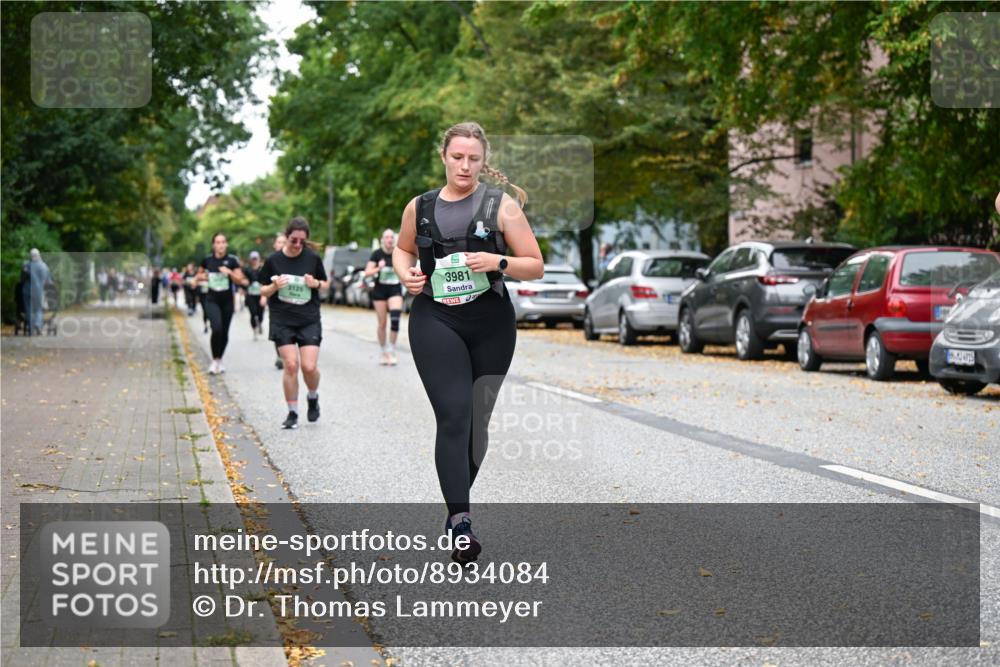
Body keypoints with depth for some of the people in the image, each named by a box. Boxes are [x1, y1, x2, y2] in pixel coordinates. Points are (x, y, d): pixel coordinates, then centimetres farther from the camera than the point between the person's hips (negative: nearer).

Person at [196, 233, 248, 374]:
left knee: (224, 332, 8)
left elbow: (240, 280, -4)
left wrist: (230, 272, -19)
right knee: (217, 328, -21)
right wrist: (202, 277, -4)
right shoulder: (207, 260, 1)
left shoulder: (232, 261, -3)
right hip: (212, 300, -1)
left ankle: (219, 360, 29)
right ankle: (215, 360, -7)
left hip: (227, 301, 1)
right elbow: (199, 275, 18)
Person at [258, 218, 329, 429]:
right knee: (291, 364, -10)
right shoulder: (274, 260, -2)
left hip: (309, 320, 0)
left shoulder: (312, 258, 0)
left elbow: (326, 283, 12)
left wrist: (316, 283, -10)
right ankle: (292, 413, 4)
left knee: (309, 366, -10)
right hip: (282, 320, 0)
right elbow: (263, 291, 6)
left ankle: (313, 397, 22)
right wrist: (275, 287, -16)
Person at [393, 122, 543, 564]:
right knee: (453, 415, -16)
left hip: (491, 323, 1)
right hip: (435, 320, -1)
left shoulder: (502, 205, 2)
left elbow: (536, 267, 2)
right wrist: (406, 272, 5)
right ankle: (461, 521, -23)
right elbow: (403, 249, 28)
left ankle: (457, 504, 29)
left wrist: (498, 261, -16)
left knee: (478, 420, 9)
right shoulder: (420, 207, 8)